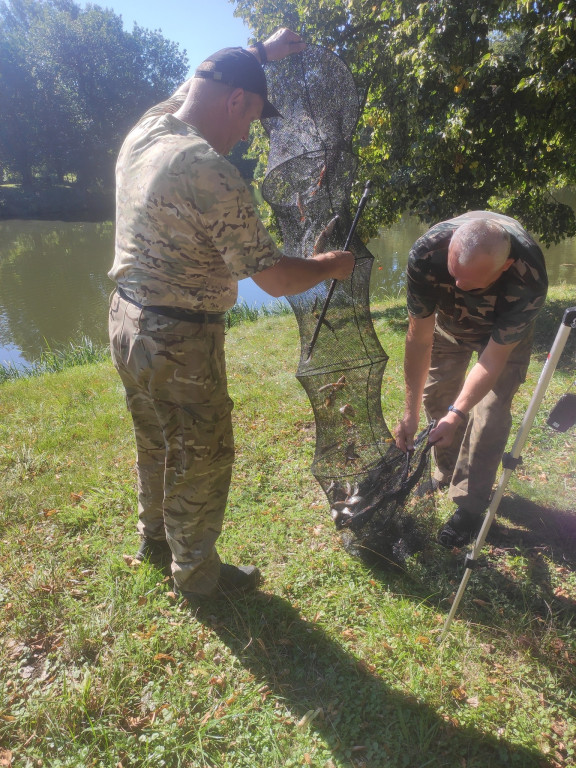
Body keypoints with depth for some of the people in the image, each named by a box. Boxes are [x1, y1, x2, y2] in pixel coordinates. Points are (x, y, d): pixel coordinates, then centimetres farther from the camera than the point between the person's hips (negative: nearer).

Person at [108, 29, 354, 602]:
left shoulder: (144, 131, 3)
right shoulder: (210, 174, -23)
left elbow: (200, 86, 26)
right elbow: (274, 278, -22)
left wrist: (261, 52, 32)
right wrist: (330, 266, -3)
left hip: (126, 320, 9)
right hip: (180, 341, -9)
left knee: (155, 445, 25)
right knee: (201, 460, 9)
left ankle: (155, 540, 47)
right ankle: (196, 574, 29)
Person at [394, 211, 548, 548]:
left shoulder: (529, 280, -42)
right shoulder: (427, 252, -38)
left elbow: (494, 357, -31)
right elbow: (419, 337, -29)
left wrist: (457, 413, -38)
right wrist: (410, 412, -27)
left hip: (505, 331, -2)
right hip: (448, 320, 3)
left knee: (490, 412, -12)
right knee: (435, 395, 4)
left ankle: (470, 507, 3)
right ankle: (447, 473, 29)